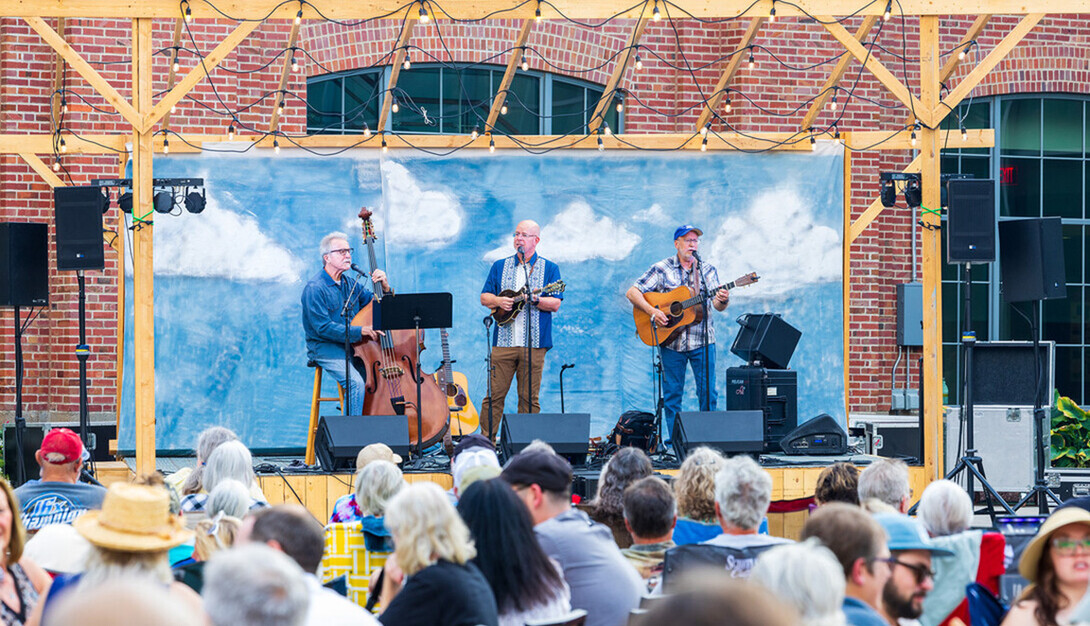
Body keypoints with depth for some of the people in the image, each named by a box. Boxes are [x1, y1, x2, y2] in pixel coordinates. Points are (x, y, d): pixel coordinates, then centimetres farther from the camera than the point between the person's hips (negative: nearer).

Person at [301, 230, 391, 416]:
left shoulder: (351, 285, 14)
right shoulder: (314, 289, -10)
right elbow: (323, 328, -18)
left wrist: (384, 287, -6)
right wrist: (360, 331, -25)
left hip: (351, 345, 7)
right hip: (325, 348, -7)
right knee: (356, 382, -30)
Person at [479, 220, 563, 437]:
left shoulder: (549, 269, 7)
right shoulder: (500, 267, 15)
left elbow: (555, 304, -2)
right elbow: (484, 297, 12)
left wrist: (534, 299, -20)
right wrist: (498, 301, -9)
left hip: (534, 344, -2)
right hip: (503, 342, 2)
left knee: (529, 398, 0)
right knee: (494, 395, -3)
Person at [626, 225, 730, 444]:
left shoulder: (708, 270, 8)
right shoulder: (662, 269, 3)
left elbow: (717, 304, 0)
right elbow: (632, 293, -1)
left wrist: (723, 301, -25)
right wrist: (652, 311, -16)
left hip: (702, 340, 1)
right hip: (671, 341, -1)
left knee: (708, 392, -2)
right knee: (672, 393, 2)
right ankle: (672, 438, 10)